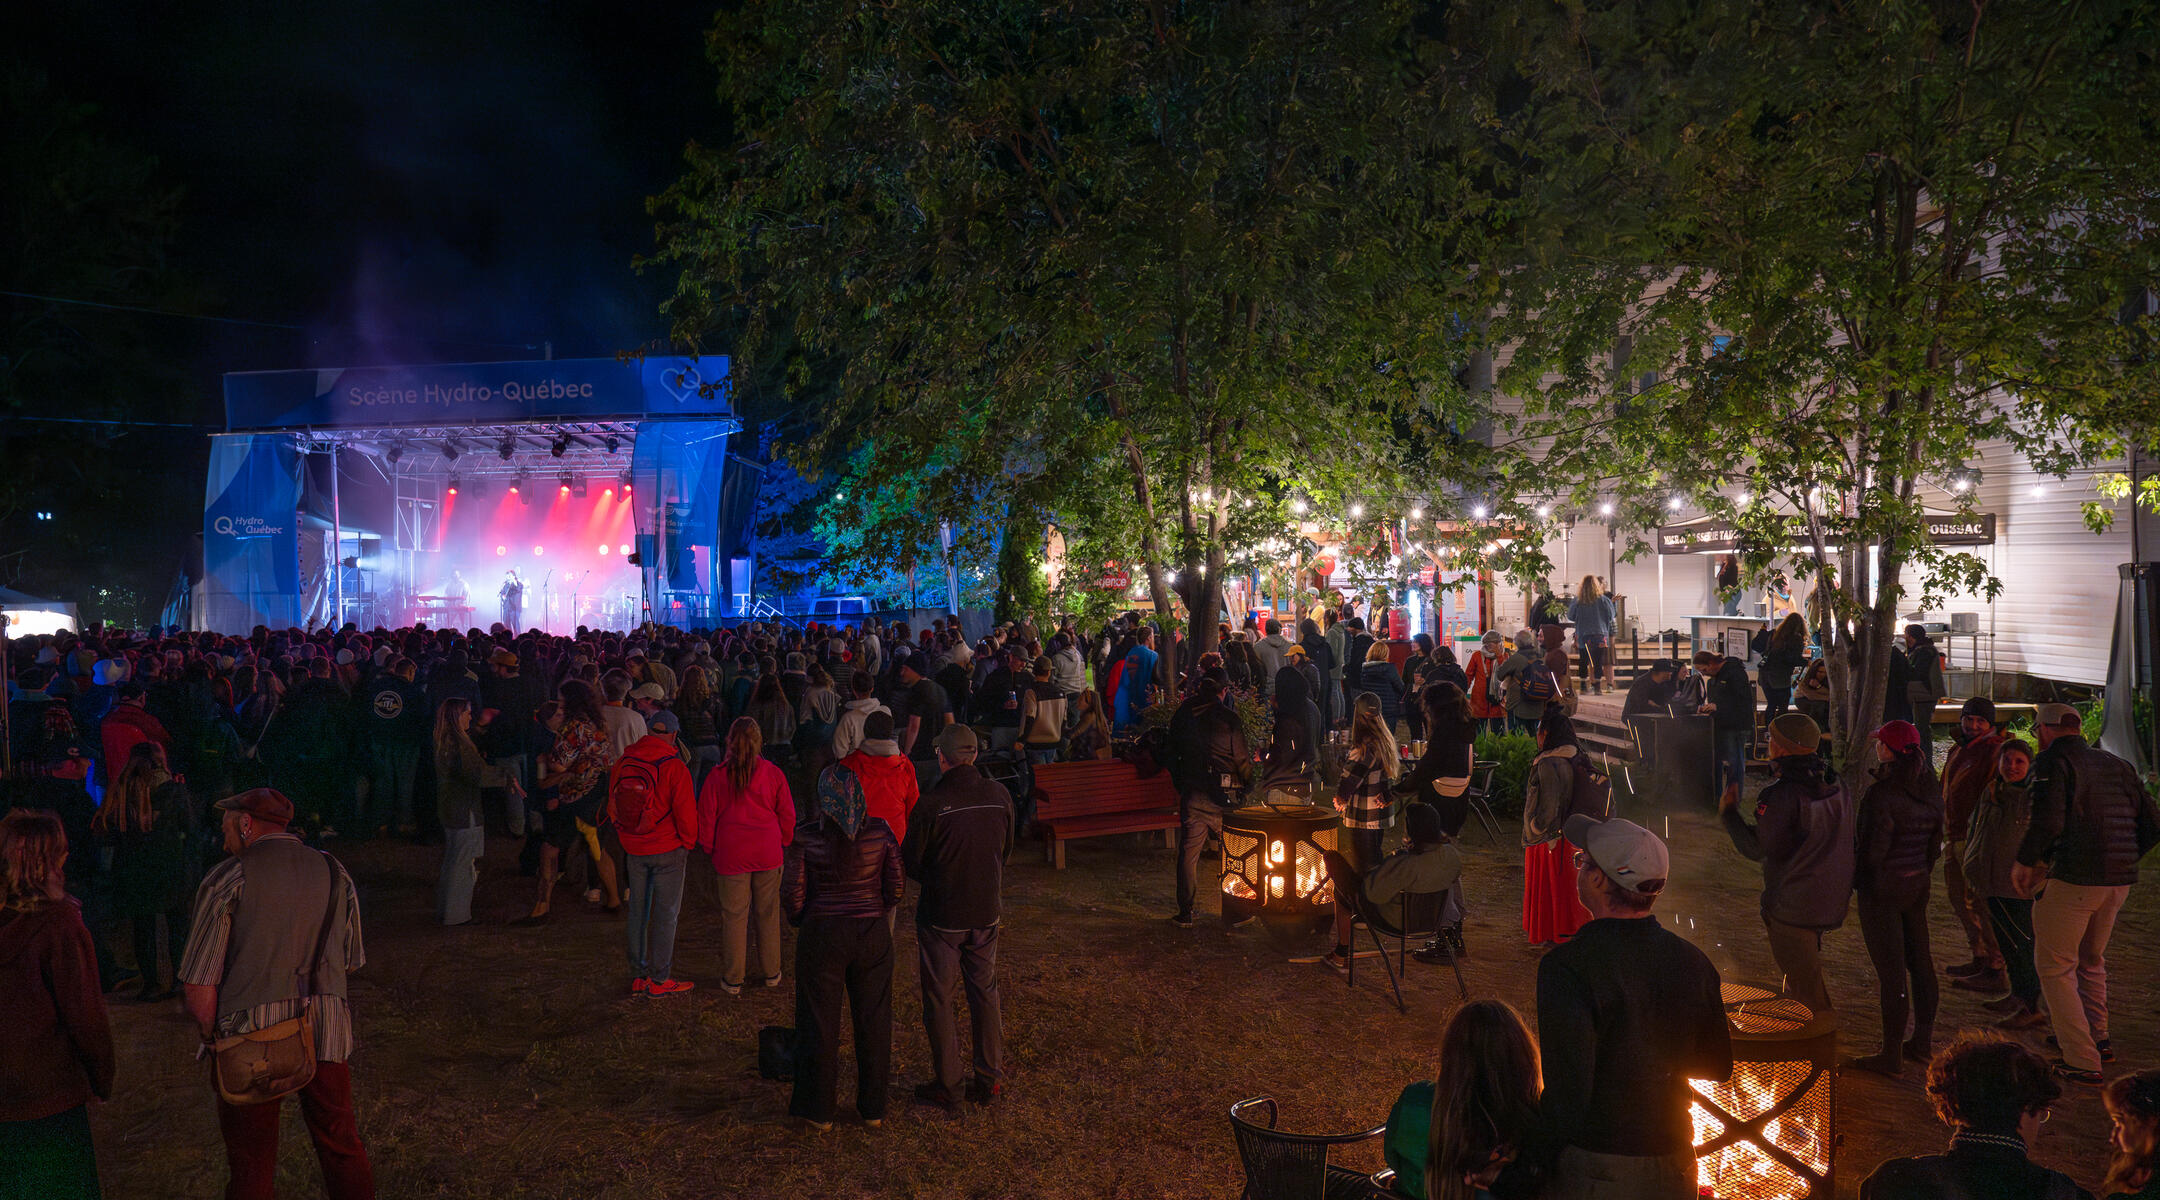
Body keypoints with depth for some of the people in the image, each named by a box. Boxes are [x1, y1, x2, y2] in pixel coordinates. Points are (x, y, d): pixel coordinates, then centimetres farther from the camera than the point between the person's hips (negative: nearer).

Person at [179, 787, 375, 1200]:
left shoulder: (227, 878, -5)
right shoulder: (336, 873, 9)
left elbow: (198, 988, -8)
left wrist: (212, 1036, 5)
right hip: (327, 1032, 3)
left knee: (251, 1164, 10)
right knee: (342, 1149, 15)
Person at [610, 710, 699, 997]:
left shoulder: (622, 763, 0)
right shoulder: (674, 767, -17)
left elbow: (613, 807, 10)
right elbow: (685, 811, -14)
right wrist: (689, 842, 2)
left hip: (634, 849, 5)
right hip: (668, 849, -5)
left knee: (637, 911, 14)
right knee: (666, 913, 4)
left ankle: (638, 976, 21)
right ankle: (659, 980, 8)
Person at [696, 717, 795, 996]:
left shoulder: (716, 776, -6)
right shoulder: (773, 774, -3)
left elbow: (706, 818, 0)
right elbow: (787, 815, 3)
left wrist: (710, 851, 13)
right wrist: (782, 845, 18)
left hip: (731, 855, -1)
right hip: (768, 855, 1)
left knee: (733, 916, 7)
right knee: (768, 913, 13)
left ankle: (732, 980, 13)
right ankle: (771, 974, 23)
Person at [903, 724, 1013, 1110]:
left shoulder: (932, 805, -21)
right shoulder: (1000, 795, -7)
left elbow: (910, 861, -10)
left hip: (941, 915, -4)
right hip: (987, 911, 4)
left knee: (939, 999, 9)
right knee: (985, 991, 17)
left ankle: (947, 1086, 17)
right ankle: (990, 1081, 23)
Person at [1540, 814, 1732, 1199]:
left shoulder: (1567, 968, -22)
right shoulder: (1693, 961, -4)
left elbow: (1568, 1094, -25)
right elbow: (1719, 1066, 9)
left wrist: (1540, 1163, -12)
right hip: (1674, 1169, 5)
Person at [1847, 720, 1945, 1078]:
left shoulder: (1880, 794, -21)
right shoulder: (1929, 788, 4)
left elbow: (1873, 847, -19)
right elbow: (1935, 838, 12)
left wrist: (1858, 879, -3)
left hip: (1884, 887, -8)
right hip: (1918, 883, 8)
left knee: (1891, 970, -3)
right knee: (1919, 961, 16)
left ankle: (1891, 1056, 3)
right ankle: (1922, 1043, 27)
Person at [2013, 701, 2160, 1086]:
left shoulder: (2053, 762, -7)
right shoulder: (2118, 766, 15)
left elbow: (2048, 821, -22)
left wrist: (2024, 861, -7)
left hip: (2071, 881, -7)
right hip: (2119, 882, 8)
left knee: (2054, 968, 4)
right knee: (2091, 960, 27)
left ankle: (2083, 1061, 2)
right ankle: (2098, 1039, 38)